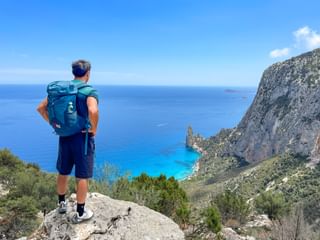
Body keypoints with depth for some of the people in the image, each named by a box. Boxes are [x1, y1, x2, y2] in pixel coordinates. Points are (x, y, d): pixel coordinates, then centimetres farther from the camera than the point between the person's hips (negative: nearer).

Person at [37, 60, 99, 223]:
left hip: (64, 136, 6)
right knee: (82, 177, 6)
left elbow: (41, 108, 5)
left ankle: (61, 204, 39)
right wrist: (94, 129, -17)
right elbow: (93, 111, -34)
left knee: (63, 172, 21)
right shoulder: (90, 91, -14)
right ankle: (80, 213, 17)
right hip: (83, 137, -6)